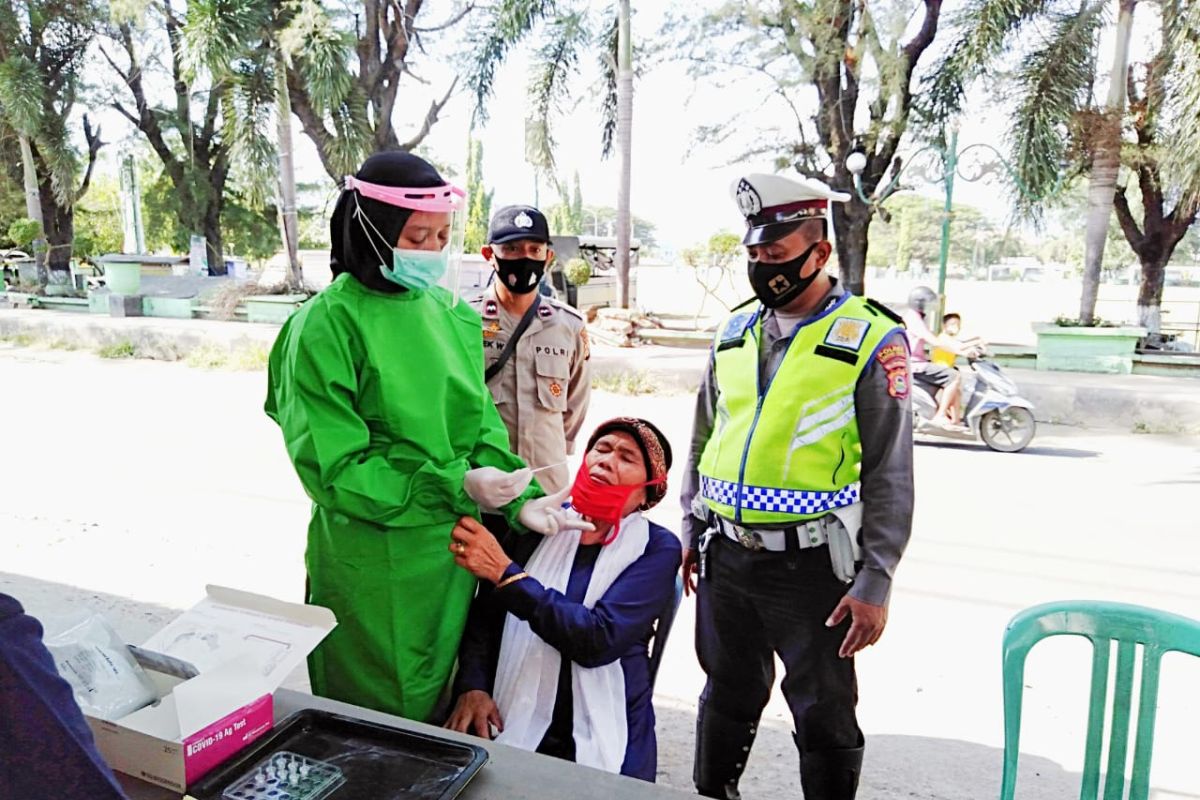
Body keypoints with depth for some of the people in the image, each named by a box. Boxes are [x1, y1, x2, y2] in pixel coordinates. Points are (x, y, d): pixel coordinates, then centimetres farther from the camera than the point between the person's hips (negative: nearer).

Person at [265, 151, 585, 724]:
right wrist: (454, 486, -22)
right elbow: (335, 468, -16)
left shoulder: (451, 313, 4)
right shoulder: (327, 325, -13)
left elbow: (480, 423, 7)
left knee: (446, 709, 21)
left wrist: (518, 499, -10)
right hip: (374, 569, -5)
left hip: (454, 556, 5)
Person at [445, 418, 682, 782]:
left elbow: (600, 639, -18)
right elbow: (483, 615, 5)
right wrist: (473, 686, -12)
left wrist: (506, 572, -21)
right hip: (512, 728, 2)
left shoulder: (657, 548, -4)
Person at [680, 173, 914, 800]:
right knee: (727, 697, 22)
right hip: (725, 559, 5)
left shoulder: (872, 340, -9)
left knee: (824, 714, 11)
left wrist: (875, 582, -11)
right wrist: (692, 531, 15)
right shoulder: (734, 331, 7)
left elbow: (889, 476, -8)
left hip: (812, 566, -5)